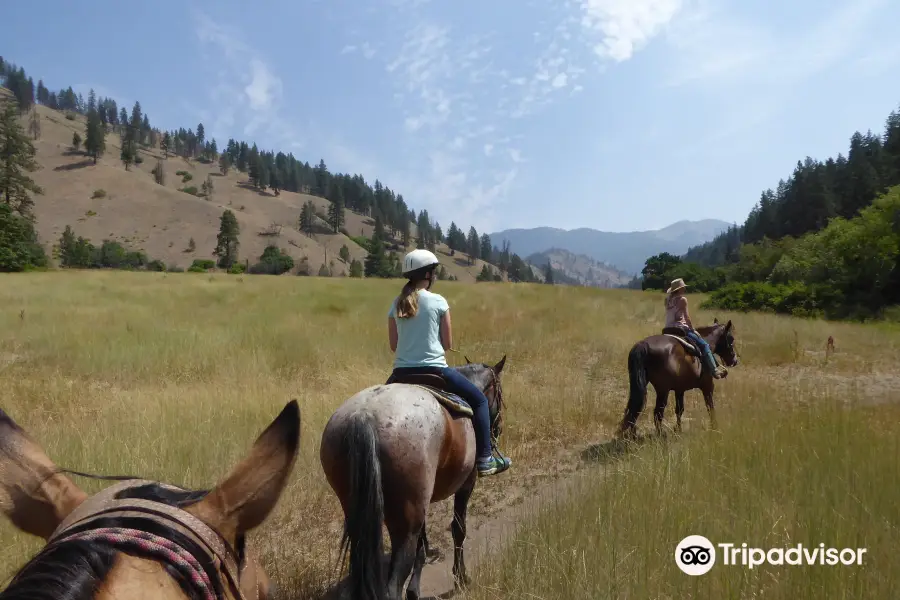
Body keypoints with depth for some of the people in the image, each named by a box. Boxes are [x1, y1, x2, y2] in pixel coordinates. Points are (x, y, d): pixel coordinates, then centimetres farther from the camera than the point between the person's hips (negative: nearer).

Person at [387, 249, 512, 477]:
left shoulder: (396, 304, 5)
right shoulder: (438, 301, -6)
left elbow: (393, 345, 8)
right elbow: (448, 344, -2)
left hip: (401, 371, 4)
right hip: (433, 369, -4)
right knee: (479, 400, 14)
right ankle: (484, 459, 11)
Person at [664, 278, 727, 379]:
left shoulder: (668, 300, 11)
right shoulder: (682, 299, -9)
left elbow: (669, 315, 13)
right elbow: (686, 317, -12)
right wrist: (693, 330, -2)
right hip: (680, 328, -8)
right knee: (704, 345, -2)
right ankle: (714, 370, -8)